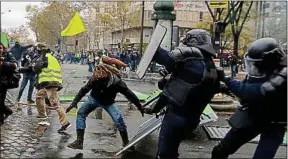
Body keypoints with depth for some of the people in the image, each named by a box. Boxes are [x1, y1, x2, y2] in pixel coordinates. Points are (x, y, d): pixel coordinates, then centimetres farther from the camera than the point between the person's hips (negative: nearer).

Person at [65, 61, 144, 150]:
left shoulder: (115, 81, -33)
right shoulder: (94, 79, -28)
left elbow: (129, 93, -24)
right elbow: (84, 90, -14)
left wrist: (139, 106, -17)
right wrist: (74, 102, -17)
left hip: (108, 102, -3)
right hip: (94, 99, 3)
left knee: (118, 119, -19)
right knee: (80, 113, -9)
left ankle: (126, 142, 0)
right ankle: (79, 141, -4)